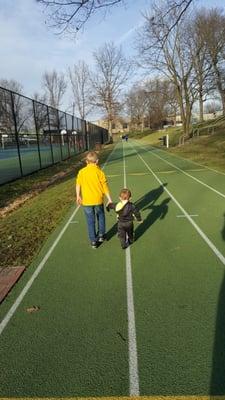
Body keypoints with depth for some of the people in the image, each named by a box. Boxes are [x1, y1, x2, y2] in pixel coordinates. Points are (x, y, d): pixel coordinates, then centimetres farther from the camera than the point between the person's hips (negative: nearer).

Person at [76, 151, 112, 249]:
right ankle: (101, 235, 32)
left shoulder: (81, 172, -4)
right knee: (100, 217, 24)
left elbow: (78, 185, 4)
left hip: (86, 201, 1)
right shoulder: (99, 172, -9)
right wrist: (109, 199, 3)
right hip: (98, 200, -1)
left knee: (90, 221, 10)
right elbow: (105, 187, -6)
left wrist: (78, 196, 20)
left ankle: (93, 241, 18)